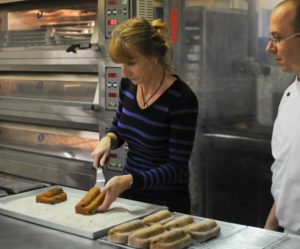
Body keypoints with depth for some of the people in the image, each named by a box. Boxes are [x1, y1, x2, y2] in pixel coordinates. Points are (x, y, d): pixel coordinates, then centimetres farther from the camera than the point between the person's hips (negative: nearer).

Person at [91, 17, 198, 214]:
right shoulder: (129, 84, -5)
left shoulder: (182, 99, -23)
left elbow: (177, 168, -21)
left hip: (166, 204, -5)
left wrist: (129, 180, -33)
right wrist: (108, 139, -9)